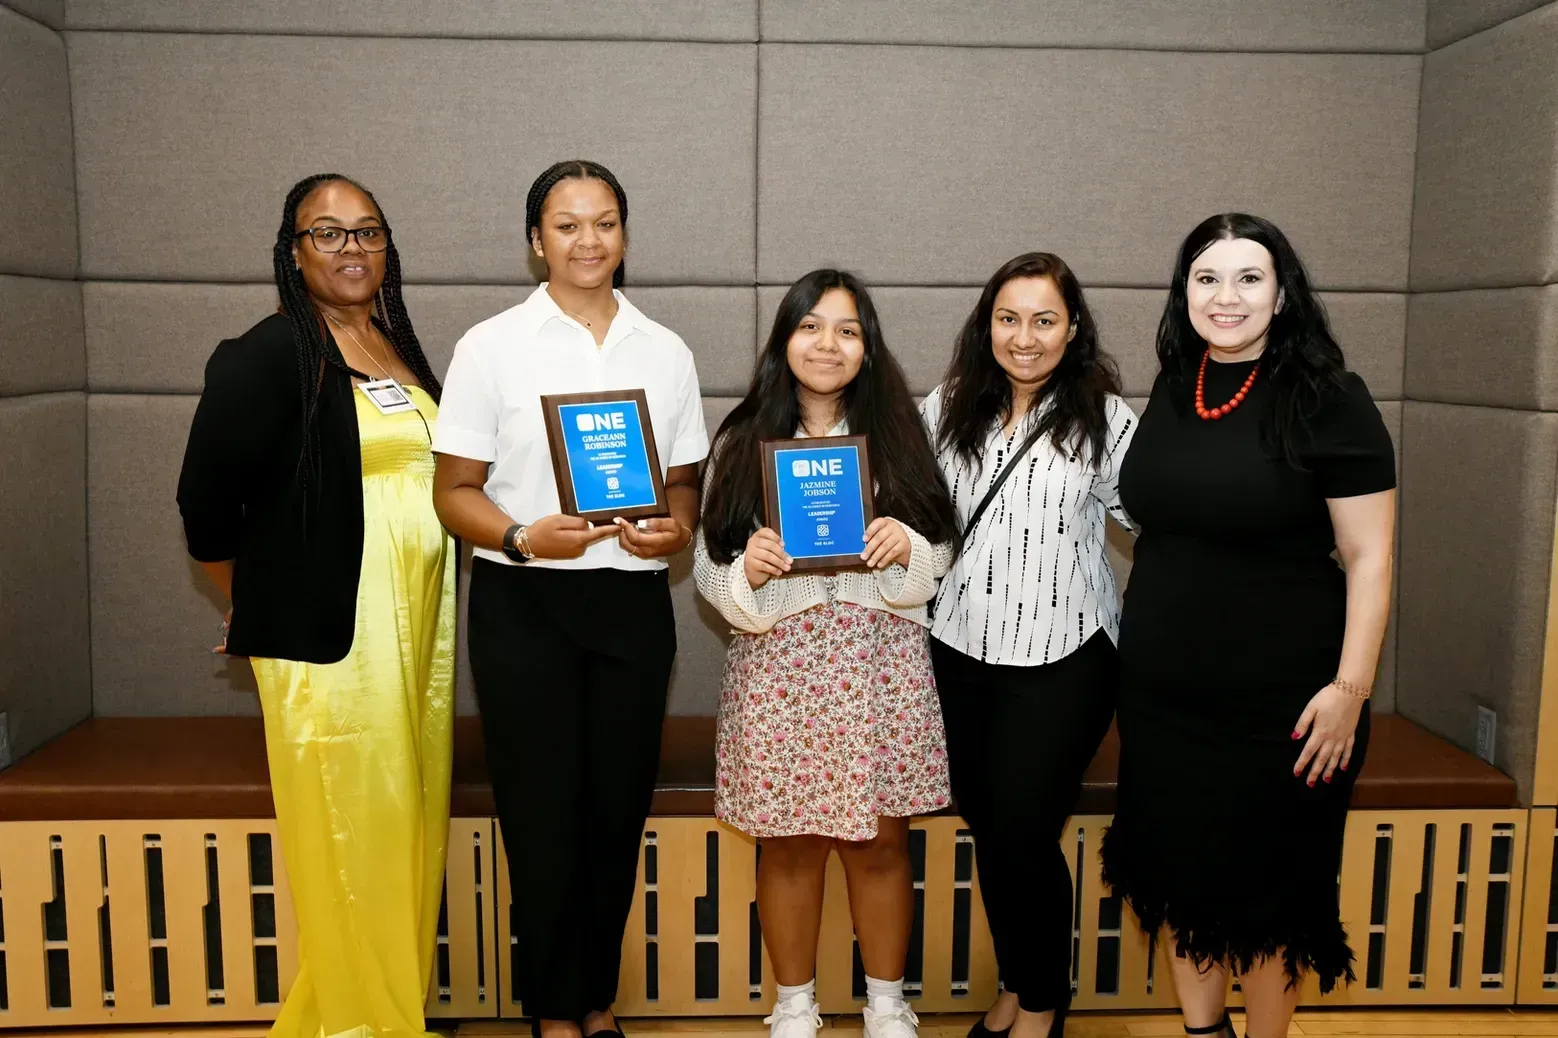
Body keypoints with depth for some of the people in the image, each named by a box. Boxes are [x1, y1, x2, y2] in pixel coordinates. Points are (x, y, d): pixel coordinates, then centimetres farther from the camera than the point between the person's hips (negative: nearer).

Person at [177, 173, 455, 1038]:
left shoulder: (402, 350, 13)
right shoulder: (266, 356, -8)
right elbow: (206, 506, -6)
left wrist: (429, 620, 12)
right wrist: (260, 610, 5)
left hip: (417, 631, 7)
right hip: (327, 635, -6)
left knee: (408, 834, 12)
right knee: (350, 840, 0)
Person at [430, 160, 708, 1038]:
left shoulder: (666, 352, 8)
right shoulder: (491, 346, -1)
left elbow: (685, 479, 12)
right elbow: (454, 490, -3)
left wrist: (678, 528, -10)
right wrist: (524, 537, -21)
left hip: (633, 603, 3)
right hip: (523, 605, -2)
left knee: (619, 808, 10)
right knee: (543, 812, 4)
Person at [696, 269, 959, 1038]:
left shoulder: (897, 432, 5)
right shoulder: (742, 440, 3)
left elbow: (940, 556, 7)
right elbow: (708, 567, 3)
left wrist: (907, 545, -14)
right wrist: (747, 571, -18)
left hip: (881, 665, 1)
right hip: (780, 666, 0)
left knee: (880, 843, 9)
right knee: (789, 848, 9)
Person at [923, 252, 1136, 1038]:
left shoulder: (1106, 421, -5)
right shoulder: (945, 412, 6)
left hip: (1061, 661, -4)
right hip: (961, 652, 4)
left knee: (1024, 834, -1)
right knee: (985, 829, 13)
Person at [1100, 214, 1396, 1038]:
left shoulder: (1329, 399, -10)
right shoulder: (1172, 390, 5)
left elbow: (1368, 556, -10)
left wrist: (1351, 685, -15)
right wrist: (1146, 637, 13)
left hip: (1279, 698, -5)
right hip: (1160, 692, 5)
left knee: (1269, 888, 10)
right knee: (1179, 872, 14)